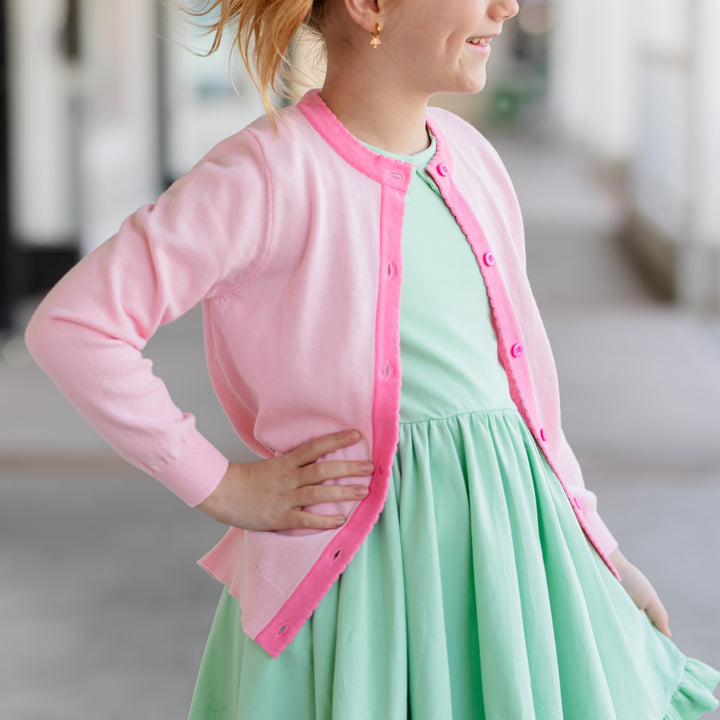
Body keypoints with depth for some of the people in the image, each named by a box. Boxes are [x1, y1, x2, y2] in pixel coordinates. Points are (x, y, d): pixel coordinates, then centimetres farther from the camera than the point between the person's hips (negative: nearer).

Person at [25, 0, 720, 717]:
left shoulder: (470, 156, 9)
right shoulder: (272, 173, -15)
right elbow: (71, 326, -19)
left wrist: (600, 551, 16)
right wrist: (222, 487, -13)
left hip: (519, 546, 7)